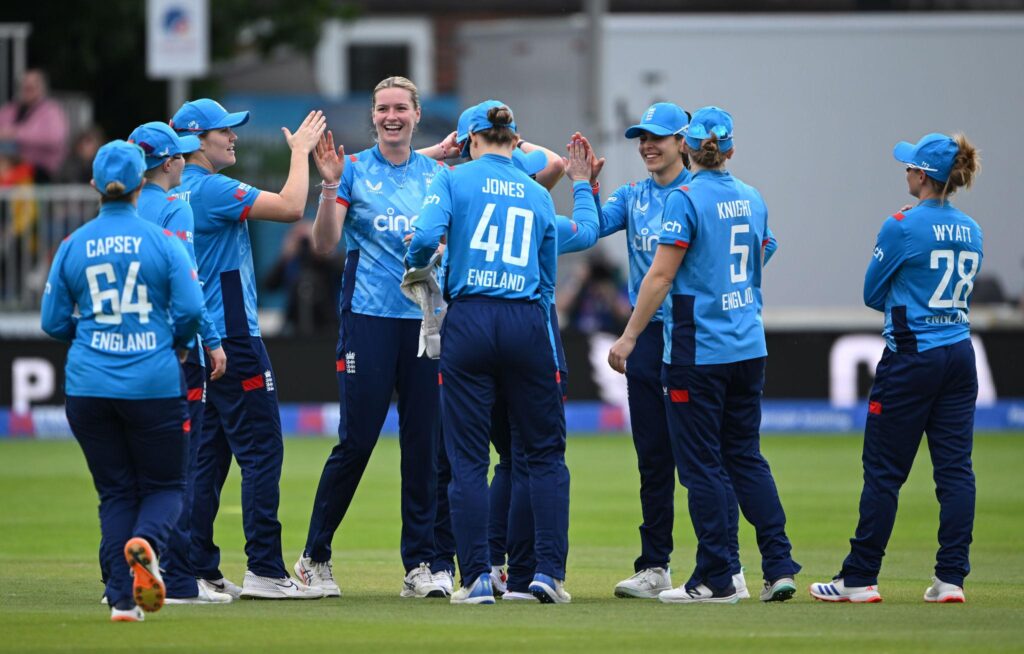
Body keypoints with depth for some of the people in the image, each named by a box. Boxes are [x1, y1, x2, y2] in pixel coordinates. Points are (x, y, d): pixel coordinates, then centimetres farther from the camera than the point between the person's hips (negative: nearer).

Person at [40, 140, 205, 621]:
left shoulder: (72, 247, 2)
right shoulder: (162, 242, -4)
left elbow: (53, 322, 5)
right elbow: (190, 310, -9)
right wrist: (176, 344, 12)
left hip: (89, 385, 2)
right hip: (154, 384, -2)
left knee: (115, 490, 11)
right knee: (164, 485, 10)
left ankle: (122, 598, -1)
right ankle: (145, 541, -23)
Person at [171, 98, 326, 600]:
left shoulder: (175, 197, 14)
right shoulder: (212, 190, -15)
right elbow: (290, 207, -21)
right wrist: (300, 150, -7)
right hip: (232, 339, -10)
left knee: (207, 456, 10)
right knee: (261, 451, -8)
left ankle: (199, 572, 9)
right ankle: (264, 571, -11)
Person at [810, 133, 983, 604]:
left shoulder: (902, 226, -11)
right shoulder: (970, 231, 9)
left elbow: (873, 294, -2)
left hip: (911, 359, -6)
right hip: (960, 354, 6)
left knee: (884, 471, 0)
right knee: (955, 468, 4)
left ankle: (860, 579, 4)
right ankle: (951, 578, 2)